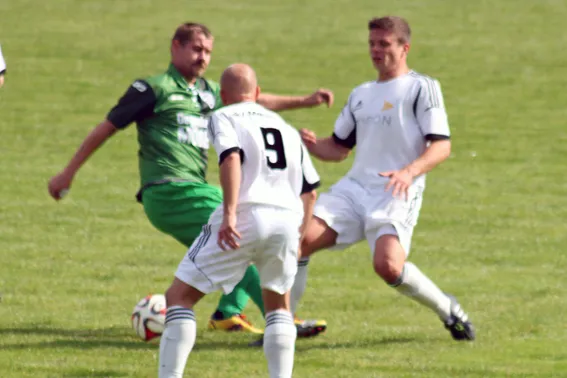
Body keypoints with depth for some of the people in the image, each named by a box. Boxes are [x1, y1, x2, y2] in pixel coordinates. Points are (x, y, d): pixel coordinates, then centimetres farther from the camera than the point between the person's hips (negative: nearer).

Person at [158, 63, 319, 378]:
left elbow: (232, 158, -11)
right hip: (288, 219, 5)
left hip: (246, 214, -5)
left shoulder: (224, 117, 9)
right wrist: (299, 237, 33)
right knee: (278, 305, 26)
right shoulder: (286, 128, 26)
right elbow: (310, 189, 24)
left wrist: (229, 214, -19)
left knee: (180, 296, 4)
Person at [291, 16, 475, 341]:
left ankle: (449, 311, -2)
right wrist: (312, 144, 1)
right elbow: (339, 148, 24)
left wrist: (410, 172, -27)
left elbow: (442, 146, -10)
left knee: (388, 265, -27)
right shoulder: (361, 94, 20)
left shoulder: (422, 88, -1)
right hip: (354, 188, 6)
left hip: (396, 195, -6)